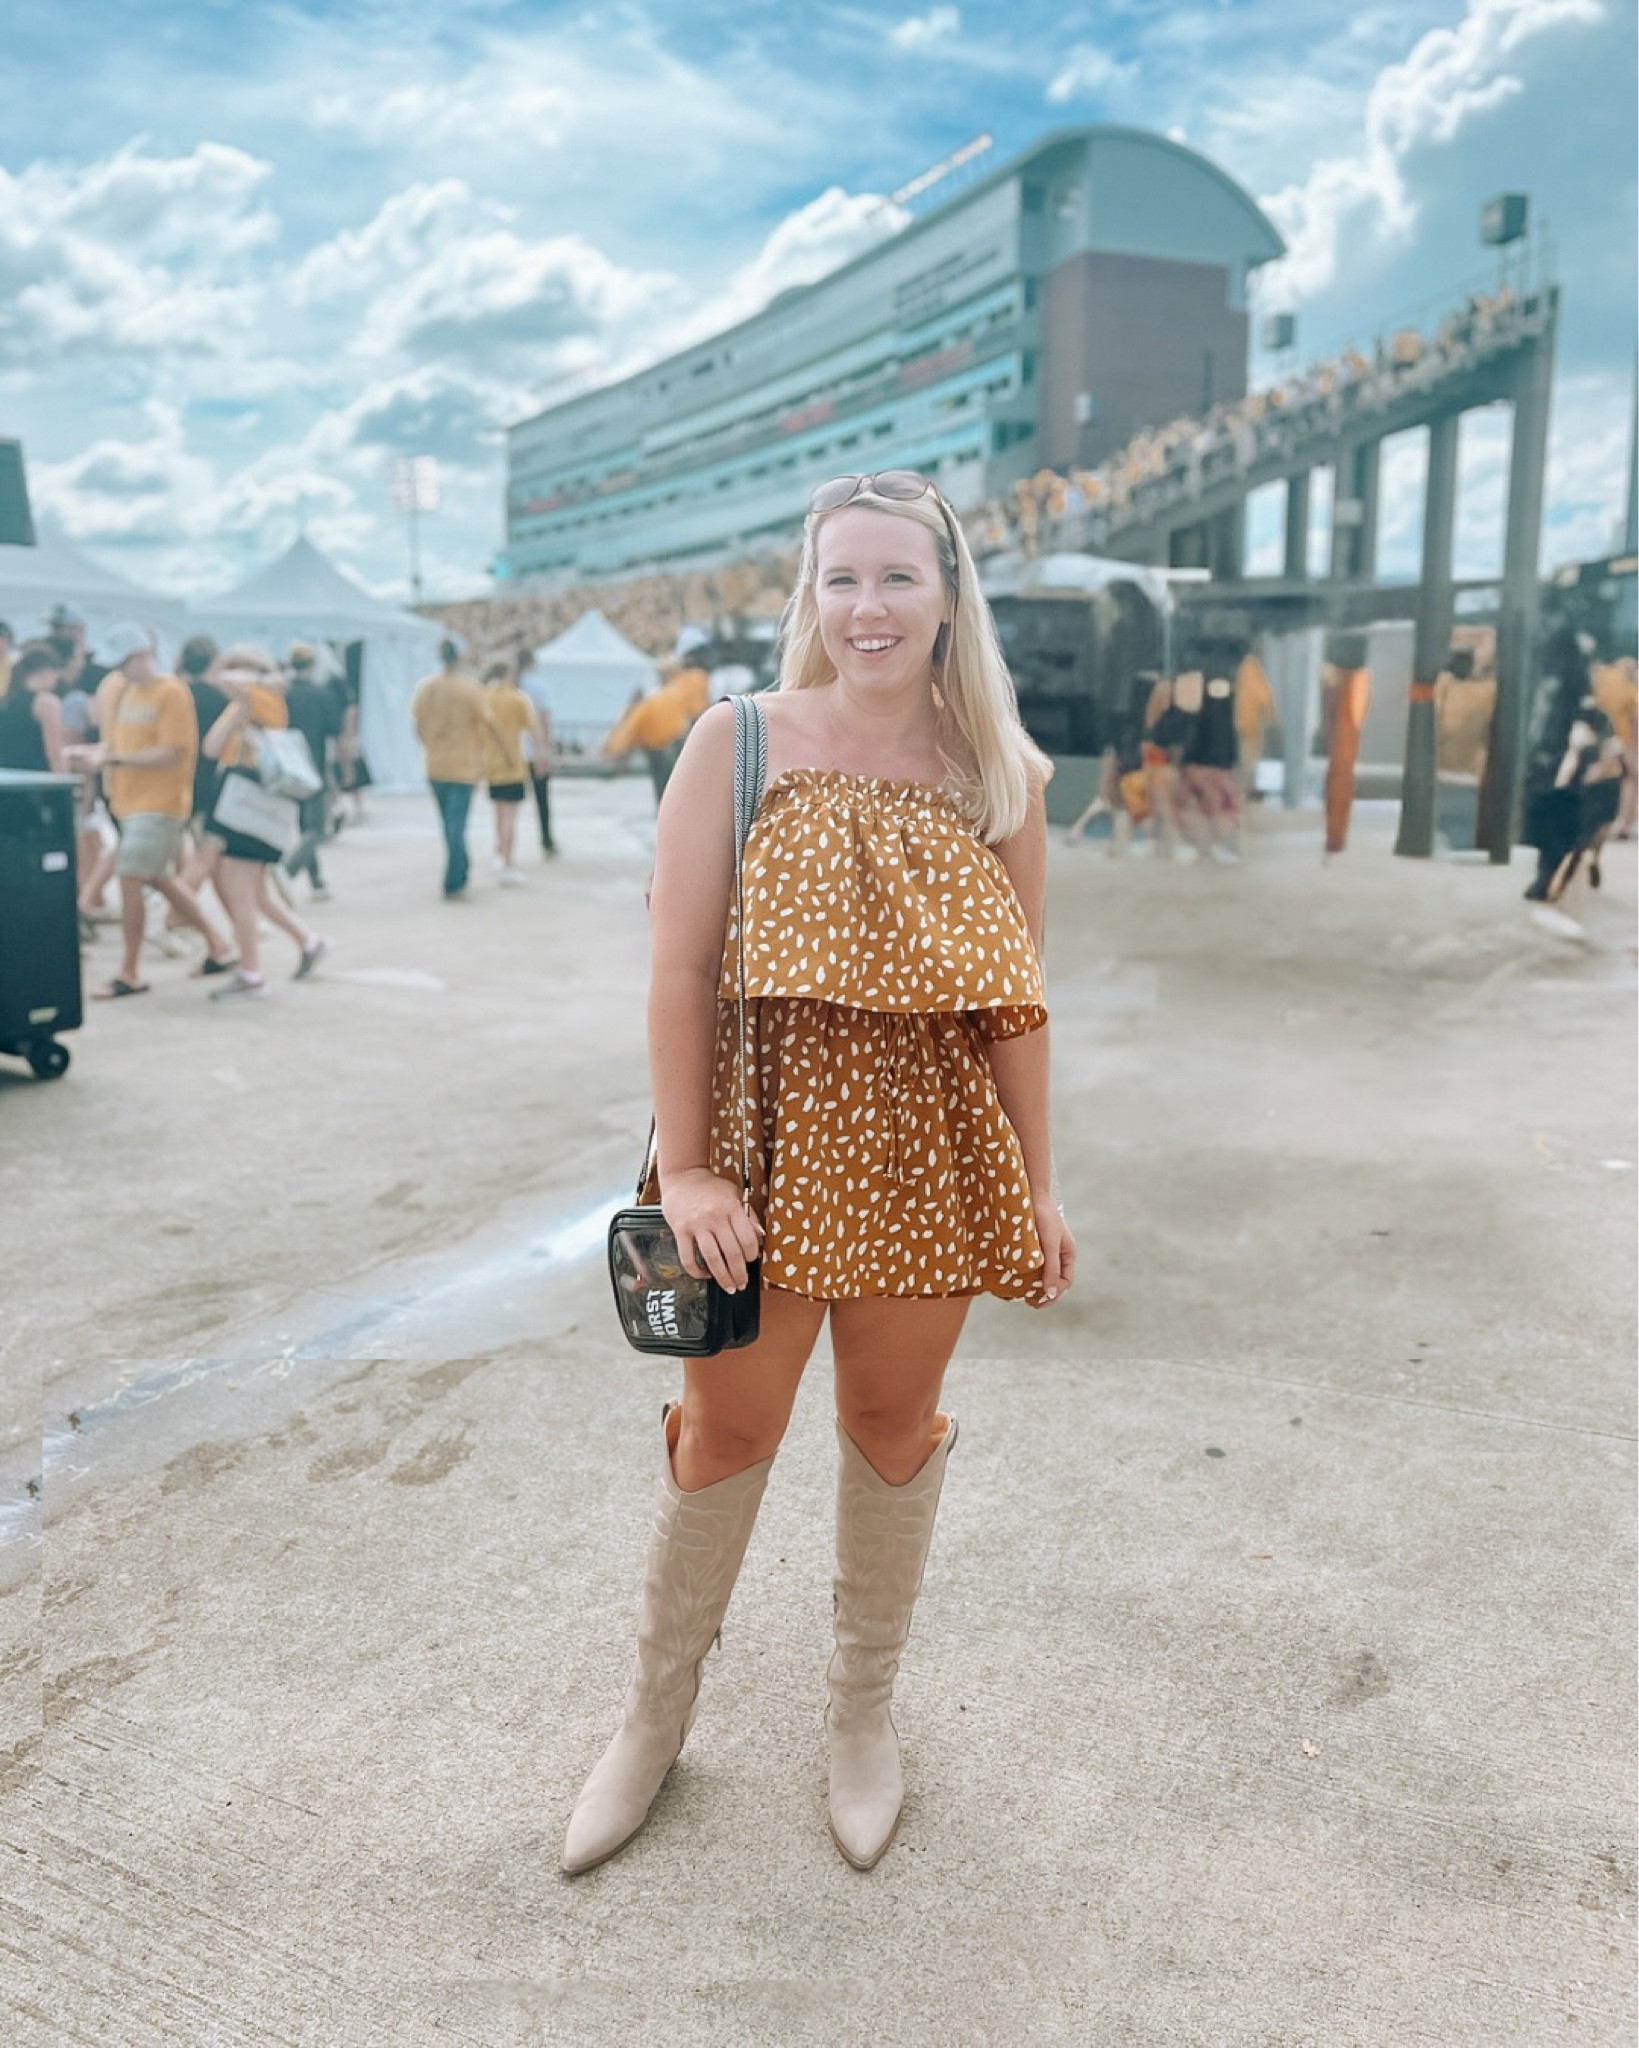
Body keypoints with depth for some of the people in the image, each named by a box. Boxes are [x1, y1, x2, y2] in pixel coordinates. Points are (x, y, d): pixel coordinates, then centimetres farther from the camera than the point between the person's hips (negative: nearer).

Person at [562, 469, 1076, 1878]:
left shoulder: (997, 773, 3)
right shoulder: (740, 741, -5)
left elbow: (1015, 997, 5)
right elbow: (680, 967, -8)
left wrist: (1039, 1183, 4)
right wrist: (685, 1167, -13)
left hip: (929, 1153, 2)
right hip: (765, 1135, -2)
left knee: (894, 1420, 14)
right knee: (727, 1432, 9)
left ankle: (864, 1709, 38)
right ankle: (657, 1713, 34)